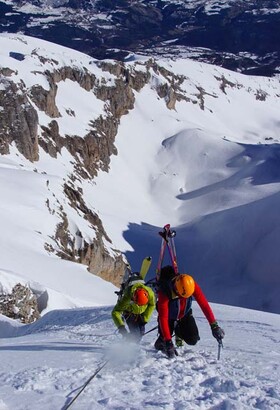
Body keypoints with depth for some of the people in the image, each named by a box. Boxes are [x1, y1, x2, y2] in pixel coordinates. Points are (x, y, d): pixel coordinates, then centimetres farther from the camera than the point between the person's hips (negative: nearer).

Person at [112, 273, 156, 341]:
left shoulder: (150, 293, -34)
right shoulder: (127, 297, -42)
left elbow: (152, 305, -10)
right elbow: (115, 312, -37)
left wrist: (145, 318, -13)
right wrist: (121, 326, -47)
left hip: (142, 313, 3)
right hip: (129, 313, -3)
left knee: (141, 332, -7)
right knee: (135, 333, -18)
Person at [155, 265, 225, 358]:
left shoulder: (192, 286, -31)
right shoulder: (164, 292, -40)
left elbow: (204, 305, -28)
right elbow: (163, 318, -39)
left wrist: (214, 326, -34)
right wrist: (168, 342, -43)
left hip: (185, 315, 3)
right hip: (169, 317, -3)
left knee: (193, 340, -12)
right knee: (163, 343, -16)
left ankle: (179, 332, 23)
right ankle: (159, 344, 24)